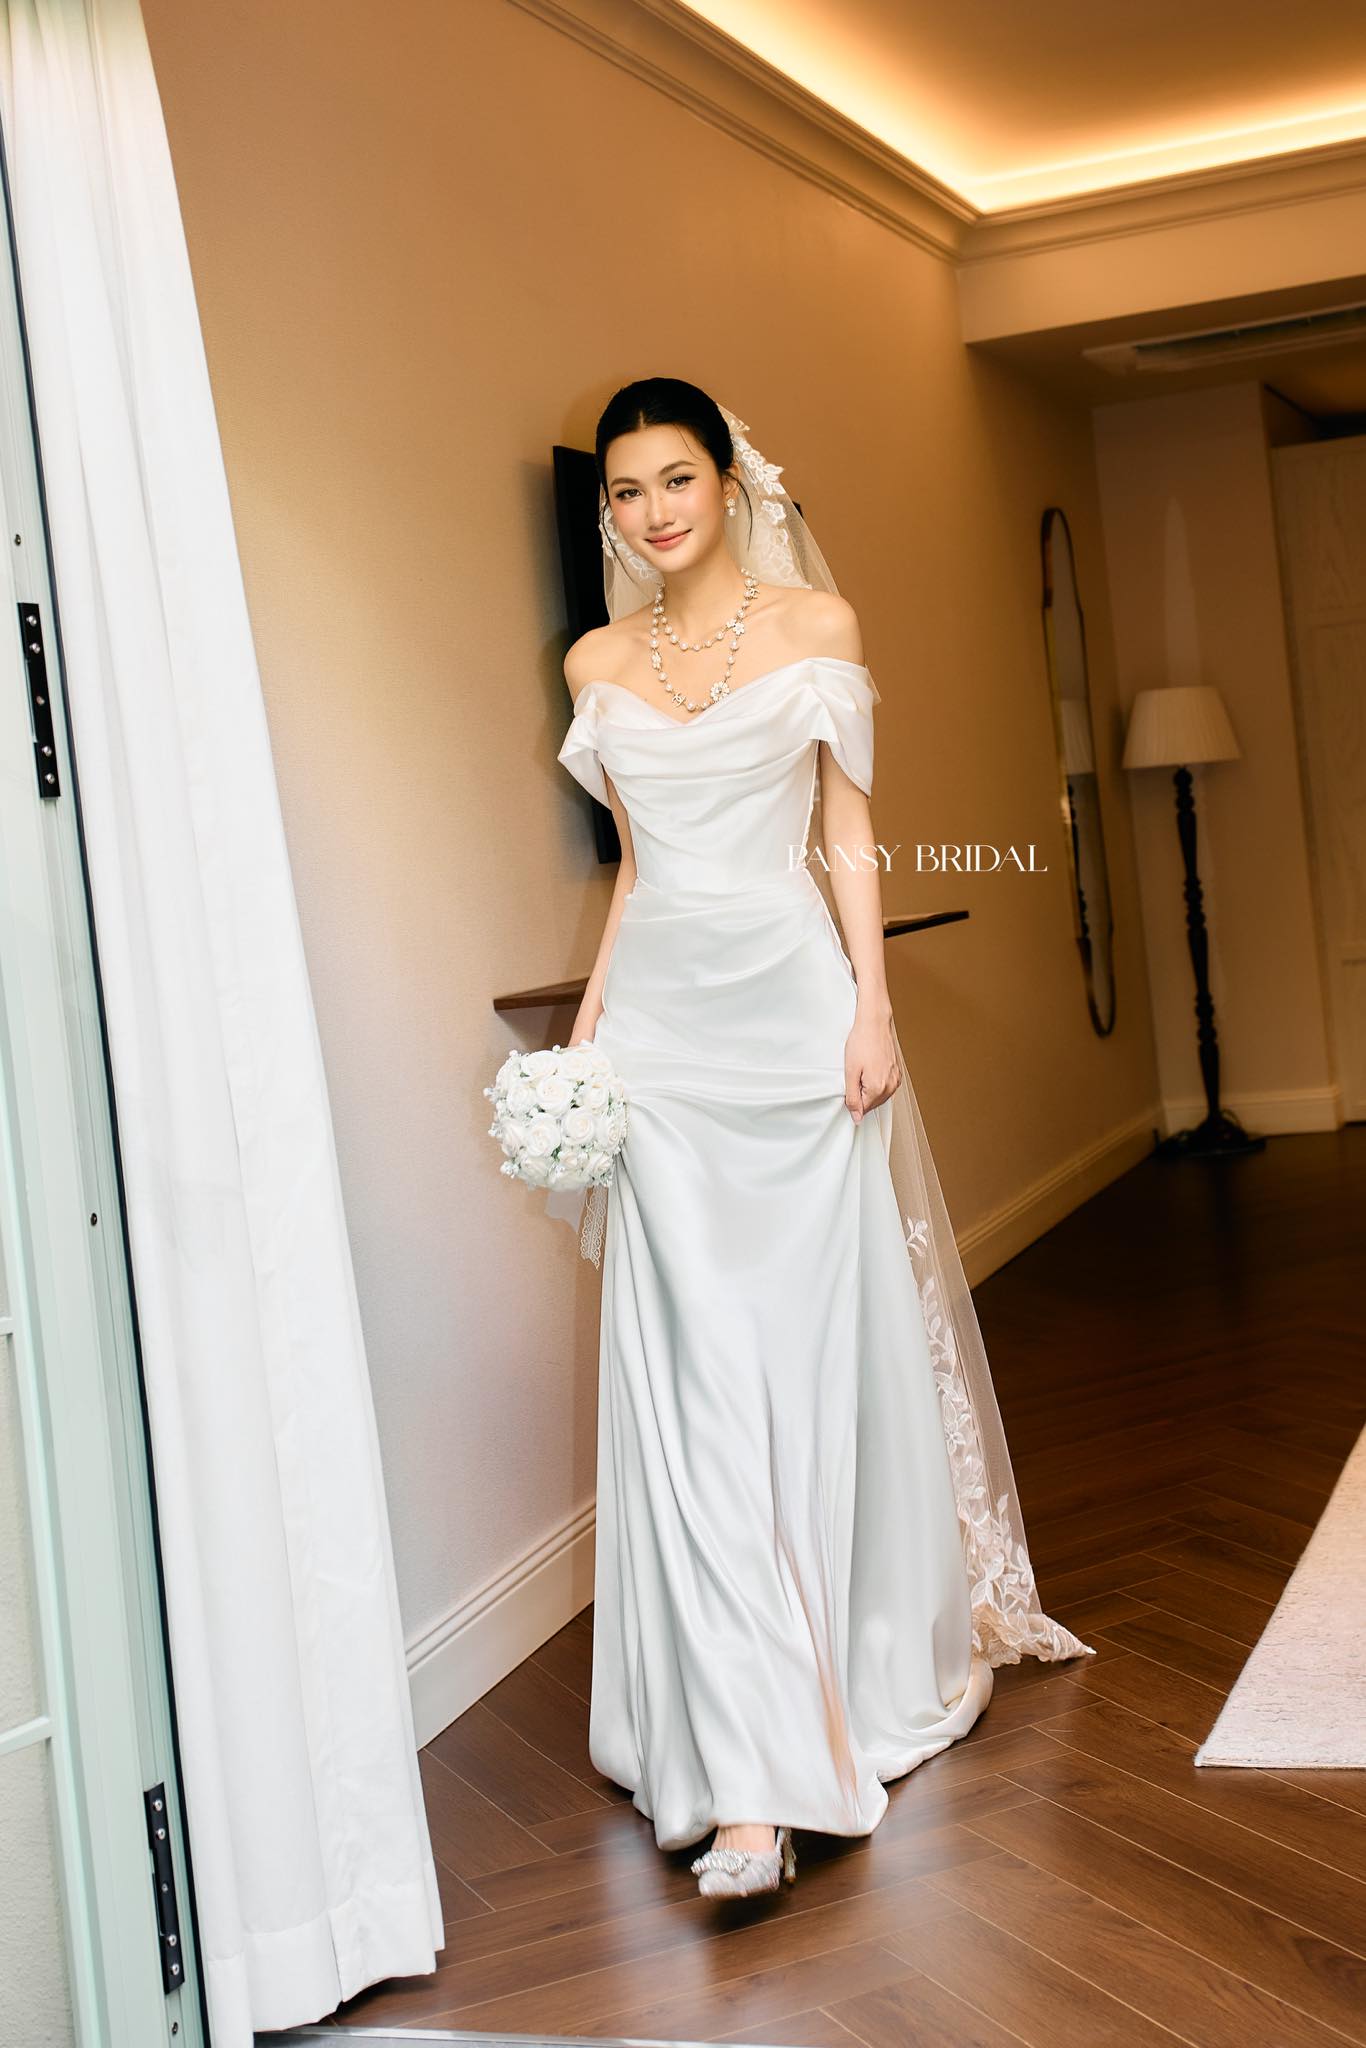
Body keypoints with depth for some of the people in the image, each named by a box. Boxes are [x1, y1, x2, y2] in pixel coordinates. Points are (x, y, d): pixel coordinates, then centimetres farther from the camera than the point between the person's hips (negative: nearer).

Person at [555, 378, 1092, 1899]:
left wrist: (872, 1006, -6)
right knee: (694, 1378, -5)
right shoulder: (597, 664, 13)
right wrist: (590, 1013, 10)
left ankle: (880, 1667, 26)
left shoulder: (815, 621, 5)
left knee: (824, 1347, 3)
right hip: (661, 1025, 2)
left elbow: (849, 831, 2)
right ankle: (756, 1780, -3)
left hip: (790, 1003, -2)